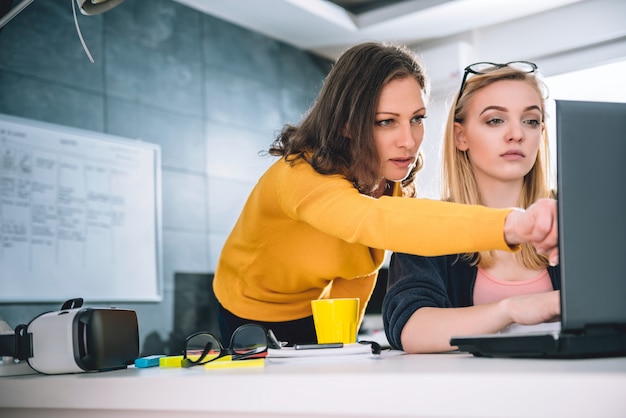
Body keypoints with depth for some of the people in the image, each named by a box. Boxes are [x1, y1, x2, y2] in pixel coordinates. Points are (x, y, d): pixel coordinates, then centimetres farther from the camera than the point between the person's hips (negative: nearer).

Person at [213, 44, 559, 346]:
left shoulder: (393, 186, -14)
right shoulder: (301, 176, -38)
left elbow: (360, 259, -2)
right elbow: (374, 221, -58)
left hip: (314, 314, 5)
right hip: (251, 322, -5)